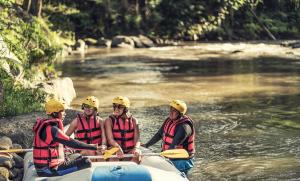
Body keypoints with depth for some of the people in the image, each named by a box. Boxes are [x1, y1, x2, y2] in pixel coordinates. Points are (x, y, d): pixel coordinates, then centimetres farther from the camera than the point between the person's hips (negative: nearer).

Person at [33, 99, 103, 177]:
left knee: (80, 158, 22)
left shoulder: (45, 125, 11)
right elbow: (71, 143, -24)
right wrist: (94, 147, -21)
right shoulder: (51, 129, -20)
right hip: (49, 170, -11)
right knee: (86, 162, -16)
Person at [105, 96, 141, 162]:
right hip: (115, 149, -2)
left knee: (137, 155, -28)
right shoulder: (109, 120, 0)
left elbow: (137, 138, -3)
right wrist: (119, 149, -31)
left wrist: (136, 148, -26)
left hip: (130, 151, 2)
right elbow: (110, 139, -11)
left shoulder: (133, 121, 6)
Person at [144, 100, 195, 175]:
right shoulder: (169, 120, 3)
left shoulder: (184, 126, -24)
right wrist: (146, 145, 11)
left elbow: (174, 145, -30)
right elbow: (159, 134, 13)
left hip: (182, 161, -8)